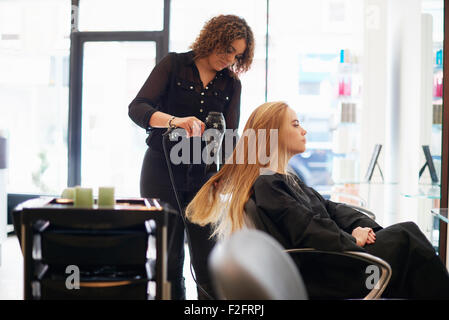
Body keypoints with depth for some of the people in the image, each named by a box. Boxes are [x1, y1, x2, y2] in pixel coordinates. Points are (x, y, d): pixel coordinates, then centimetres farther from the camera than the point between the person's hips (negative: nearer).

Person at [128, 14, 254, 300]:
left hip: (204, 176, 2)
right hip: (163, 171, -2)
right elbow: (137, 108, -10)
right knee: (168, 260, 2)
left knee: (209, 265, -3)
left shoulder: (231, 84, 10)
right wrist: (174, 121, -29)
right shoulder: (174, 65, 1)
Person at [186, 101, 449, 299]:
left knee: (408, 230, -7)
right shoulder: (266, 185, -10)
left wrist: (361, 227, -1)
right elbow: (306, 230, -18)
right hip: (316, 274, -9)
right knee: (405, 241, -18)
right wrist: (352, 240, -9)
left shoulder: (287, 180, 21)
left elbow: (330, 209, 16)